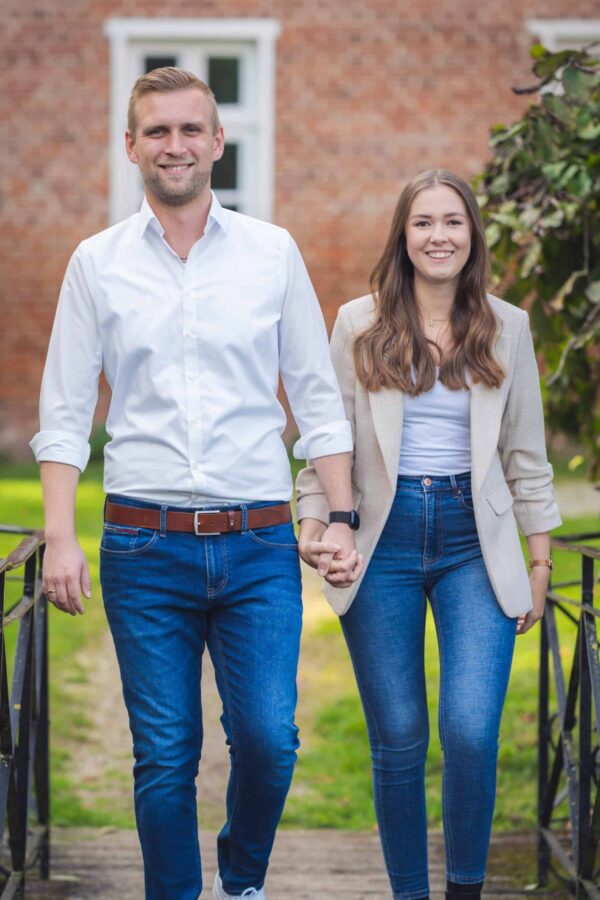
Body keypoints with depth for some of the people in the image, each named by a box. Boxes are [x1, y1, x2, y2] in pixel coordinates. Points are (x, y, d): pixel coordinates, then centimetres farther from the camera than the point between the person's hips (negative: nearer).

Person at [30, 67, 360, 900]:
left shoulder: (273, 252, 6)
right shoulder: (97, 262, 5)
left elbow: (318, 399, 9)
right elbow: (64, 413, 5)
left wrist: (341, 518, 2)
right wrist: (60, 537, -5)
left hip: (259, 543, 0)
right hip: (145, 545, 0)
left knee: (268, 738, -5)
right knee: (164, 755, 2)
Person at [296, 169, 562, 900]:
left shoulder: (506, 328, 7)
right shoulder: (359, 324, 4)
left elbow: (526, 454, 11)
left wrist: (540, 564, 8)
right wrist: (312, 525, -7)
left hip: (474, 543, 0)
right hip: (385, 541, 0)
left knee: (471, 731, -13)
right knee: (398, 740, 3)